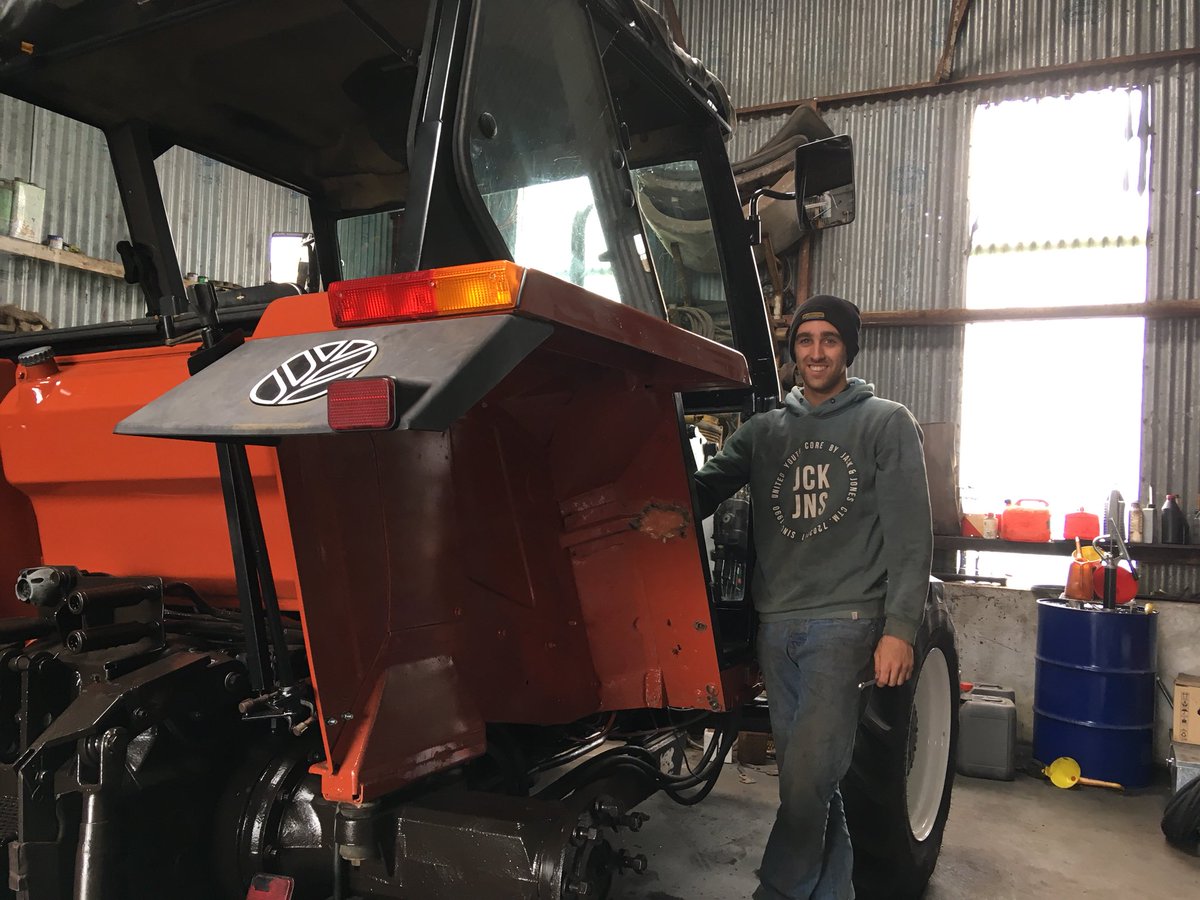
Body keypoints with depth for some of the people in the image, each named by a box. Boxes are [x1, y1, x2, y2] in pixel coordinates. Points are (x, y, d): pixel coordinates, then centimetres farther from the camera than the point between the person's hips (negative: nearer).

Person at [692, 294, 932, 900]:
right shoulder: (764, 431, 14)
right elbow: (703, 490, 5)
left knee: (807, 778, -10)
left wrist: (899, 629, -9)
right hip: (776, 624, 4)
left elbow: (910, 536, -2)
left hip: (845, 622, -4)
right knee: (808, 782, 12)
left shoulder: (886, 424, 3)